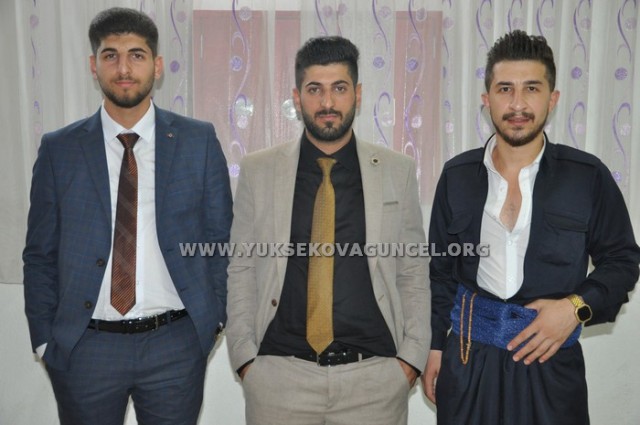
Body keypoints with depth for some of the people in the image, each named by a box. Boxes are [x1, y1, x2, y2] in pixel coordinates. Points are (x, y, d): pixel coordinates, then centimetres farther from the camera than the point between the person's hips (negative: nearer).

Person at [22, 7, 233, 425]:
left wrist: (213, 320, -1)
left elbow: (220, 238, 2)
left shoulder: (199, 141, -1)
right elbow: (40, 254, 5)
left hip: (176, 344, 0)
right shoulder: (59, 149, 1)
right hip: (84, 346, 1)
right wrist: (44, 339, 1)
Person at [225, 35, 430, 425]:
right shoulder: (257, 171, 1)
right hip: (279, 374, 0)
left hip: (376, 376, 1)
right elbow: (241, 269, 3)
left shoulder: (398, 171, 2)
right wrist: (245, 356, -2)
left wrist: (411, 357, -2)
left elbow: (414, 272, 4)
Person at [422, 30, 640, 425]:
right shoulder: (458, 175, -1)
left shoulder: (588, 176, -6)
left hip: (552, 361, -1)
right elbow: (442, 270, 6)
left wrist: (578, 307, -13)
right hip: (467, 355, 2)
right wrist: (435, 345, 7)